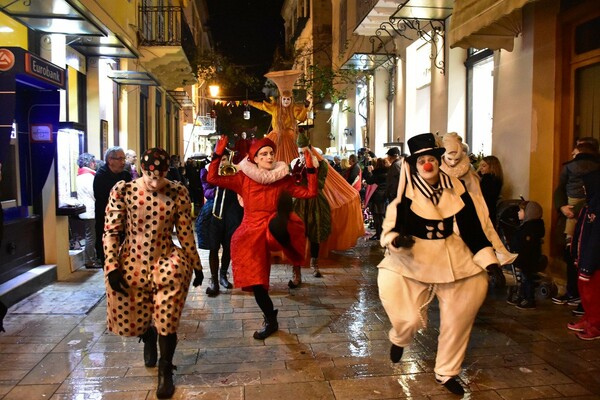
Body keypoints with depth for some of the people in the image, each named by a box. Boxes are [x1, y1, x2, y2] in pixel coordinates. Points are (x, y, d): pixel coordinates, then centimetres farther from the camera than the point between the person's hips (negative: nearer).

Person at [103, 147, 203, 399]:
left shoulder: (178, 192, -5)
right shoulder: (123, 190, -8)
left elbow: (186, 233, 0)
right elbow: (111, 231, -6)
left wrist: (196, 265, 3)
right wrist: (112, 267, -13)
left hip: (164, 259, 0)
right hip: (131, 263, 1)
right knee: (129, 322, 7)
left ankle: (165, 371, -7)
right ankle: (149, 336, 52)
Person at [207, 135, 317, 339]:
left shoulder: (283, 179, 2)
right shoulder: (243, 178, 1)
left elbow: (310, 192, -2)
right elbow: (212, 178, -5)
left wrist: (310, 168, -9)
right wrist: (218, 155, -12)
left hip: (273, 230, -2)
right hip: (251, 232, 2)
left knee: (276, 224, -43)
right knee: (255, 280, 6)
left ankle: (291, 249, -14)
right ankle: (271, 321, 28)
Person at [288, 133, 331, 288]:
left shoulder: (321, 164, -2)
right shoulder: (295, 164, 3)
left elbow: (320, 185, -15)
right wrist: (296, 172, -16)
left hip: (316, 204, 1)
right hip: (299, 204, 0)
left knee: (315, 237, 15)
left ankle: (314, 265, 39)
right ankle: (296, 275, -8)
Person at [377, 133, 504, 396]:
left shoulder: (455, 190, -1)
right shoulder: (406, 193, -9)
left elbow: (472, 227, 2)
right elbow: (391, 229, -13)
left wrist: (488, 259, -3)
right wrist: (397, 239, -35)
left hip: (453, 260, 4)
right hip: (413, 259, -3)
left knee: (458, 319, 10)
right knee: (408, 320, -13)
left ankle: (447, 372, 34)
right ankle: (400, 338, 27)